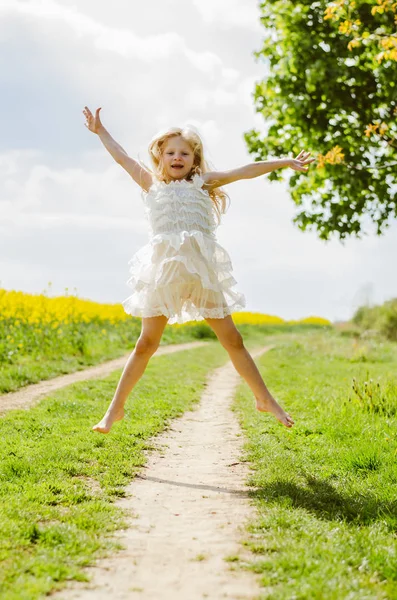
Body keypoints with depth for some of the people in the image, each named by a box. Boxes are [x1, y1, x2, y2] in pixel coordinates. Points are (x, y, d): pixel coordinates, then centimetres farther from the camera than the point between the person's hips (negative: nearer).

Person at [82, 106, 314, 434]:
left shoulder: (203, 183, 11)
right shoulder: (152, 184, 14)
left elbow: (244, 171, 7)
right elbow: (122, 157, 21)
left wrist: (285, 162, 6)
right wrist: (100, 131, 28)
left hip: (202, 270, 0)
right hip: (164, 271, 0)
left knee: (232, 338, 5)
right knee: (147, 343, 0)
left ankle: (265, 399, 16)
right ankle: (116, 407, 9)